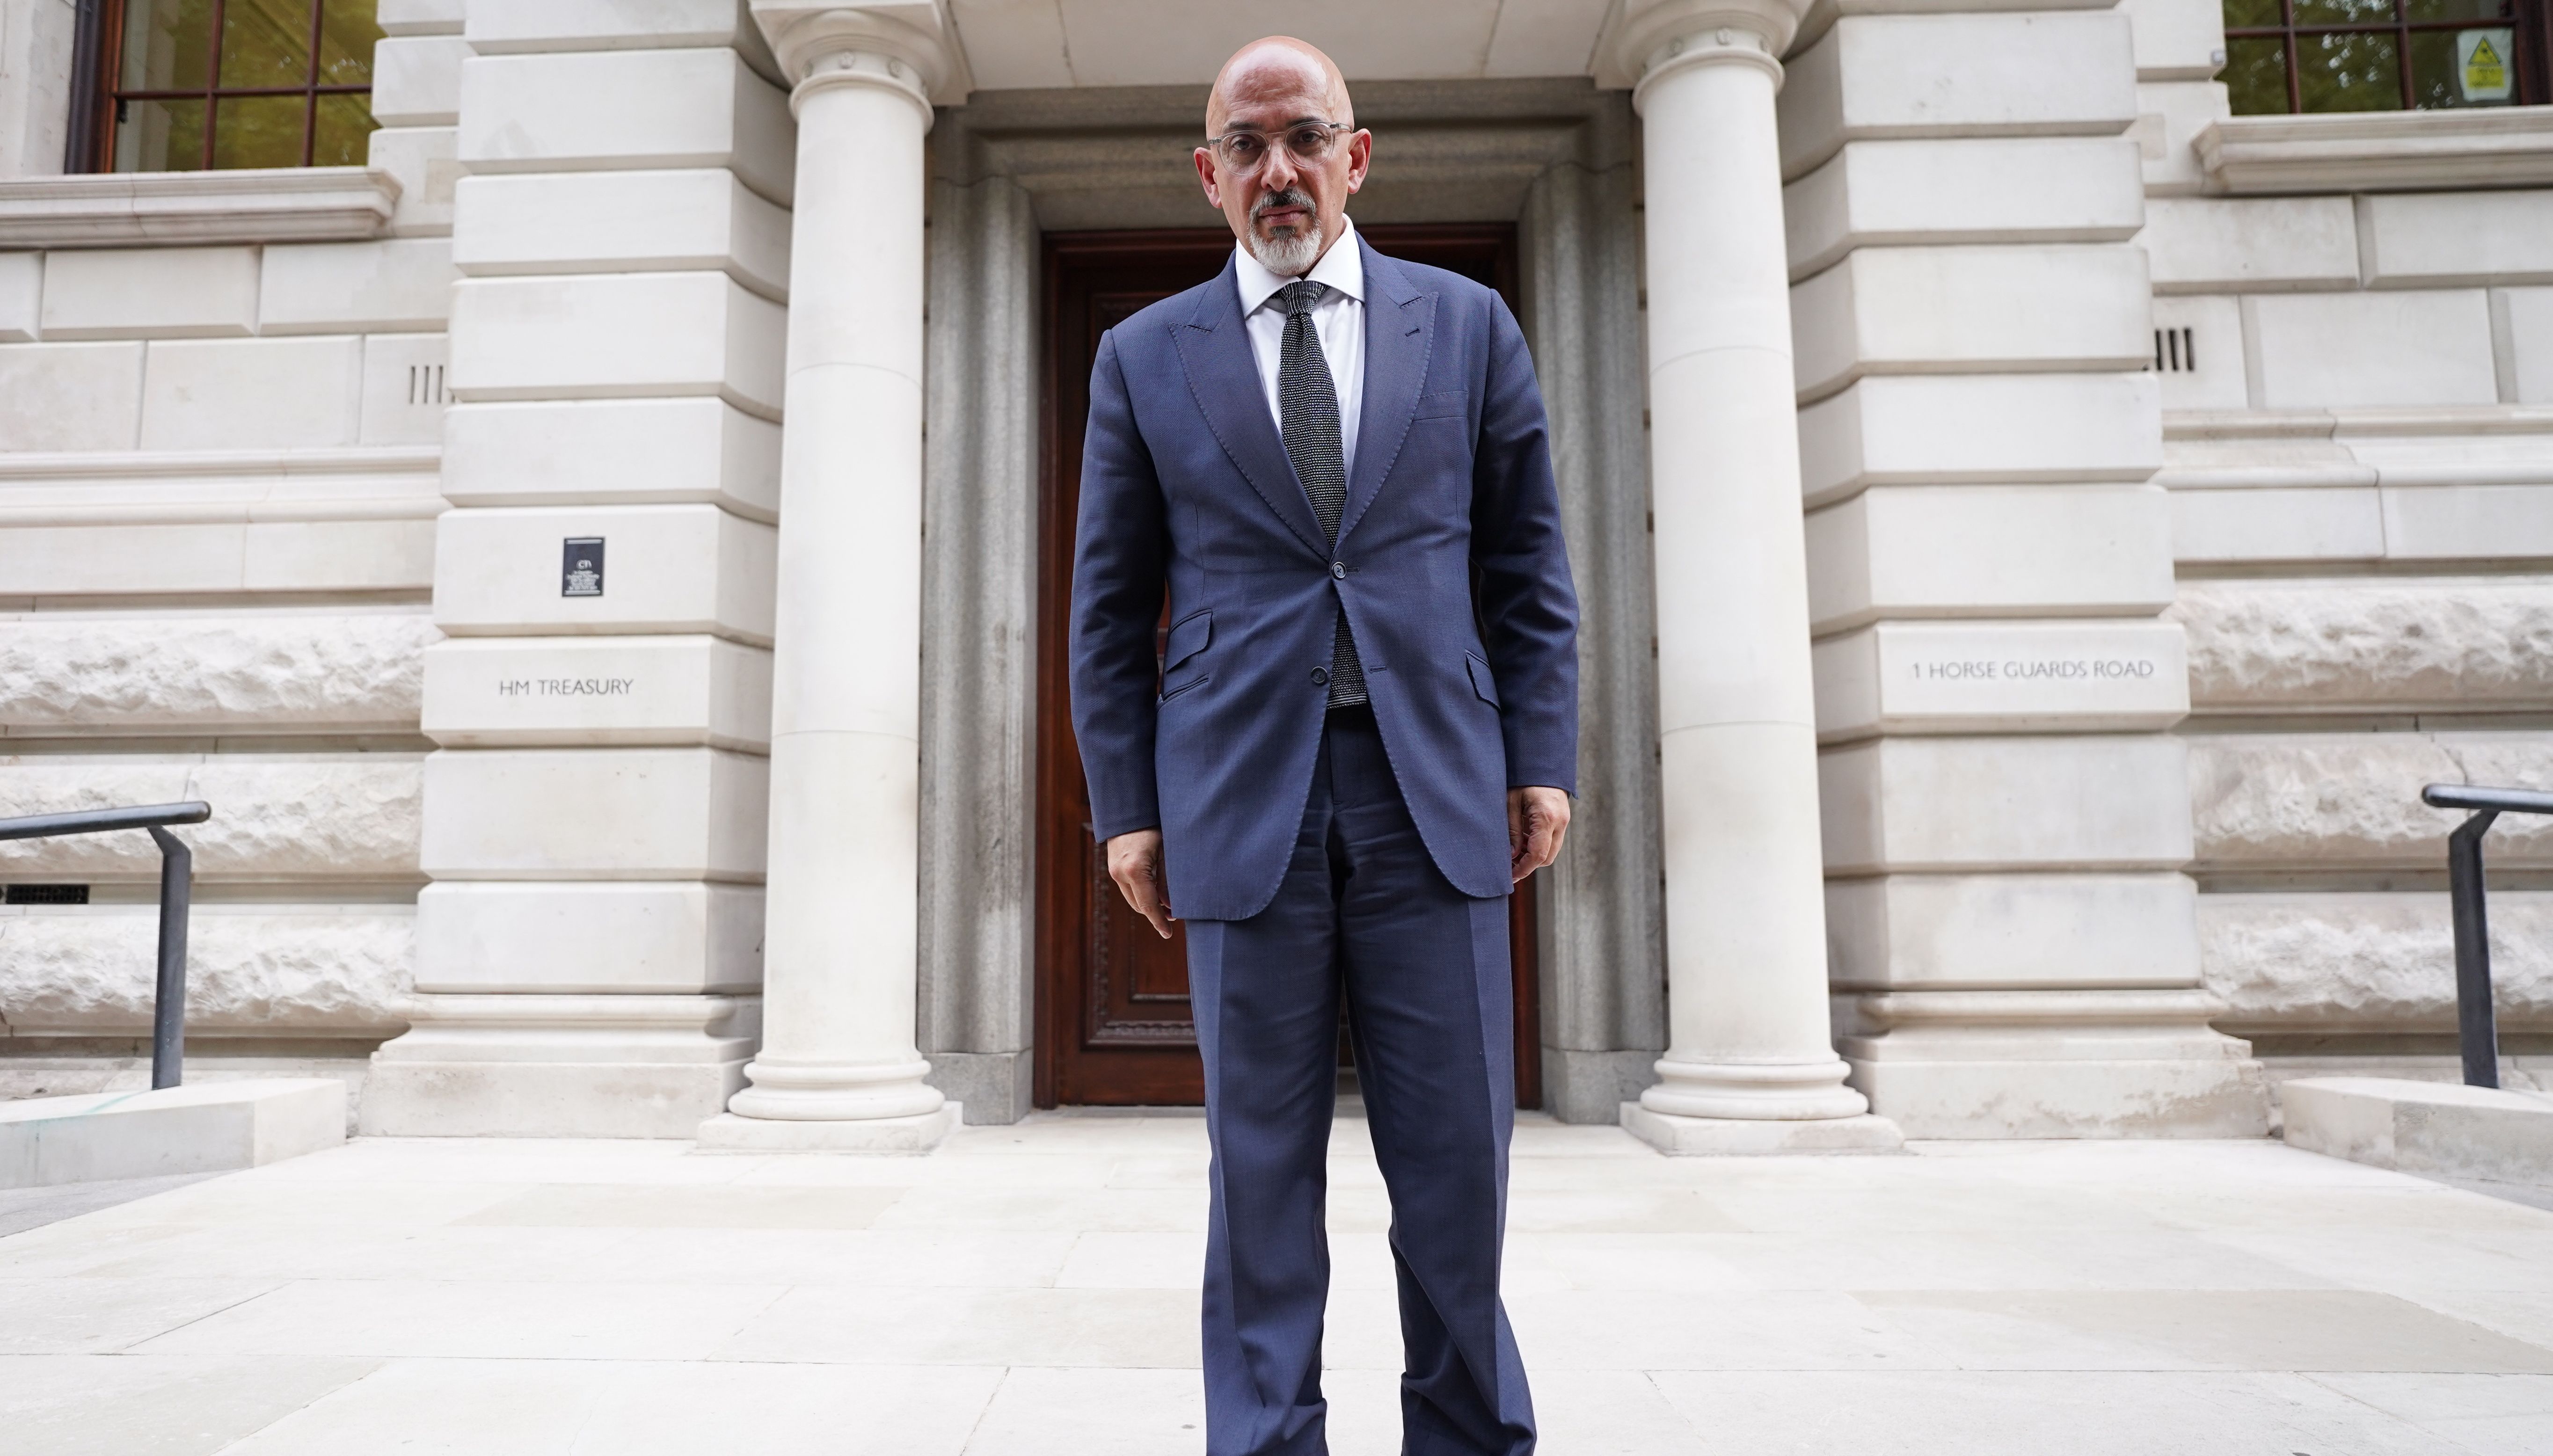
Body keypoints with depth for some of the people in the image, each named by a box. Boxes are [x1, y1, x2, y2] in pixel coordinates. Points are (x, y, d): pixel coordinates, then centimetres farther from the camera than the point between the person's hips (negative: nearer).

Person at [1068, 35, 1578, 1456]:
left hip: (1434, 791, 1)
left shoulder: (1470, 323, 11)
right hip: (1242, 801, 0)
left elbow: (1529, 567, 12)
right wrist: (1127, 803, 4)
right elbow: (1112, 607, 10)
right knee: (1262, 1166, 6)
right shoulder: (1145, 356, 10)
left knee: (1458, 1156, 5)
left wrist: (1544, 755, 4)